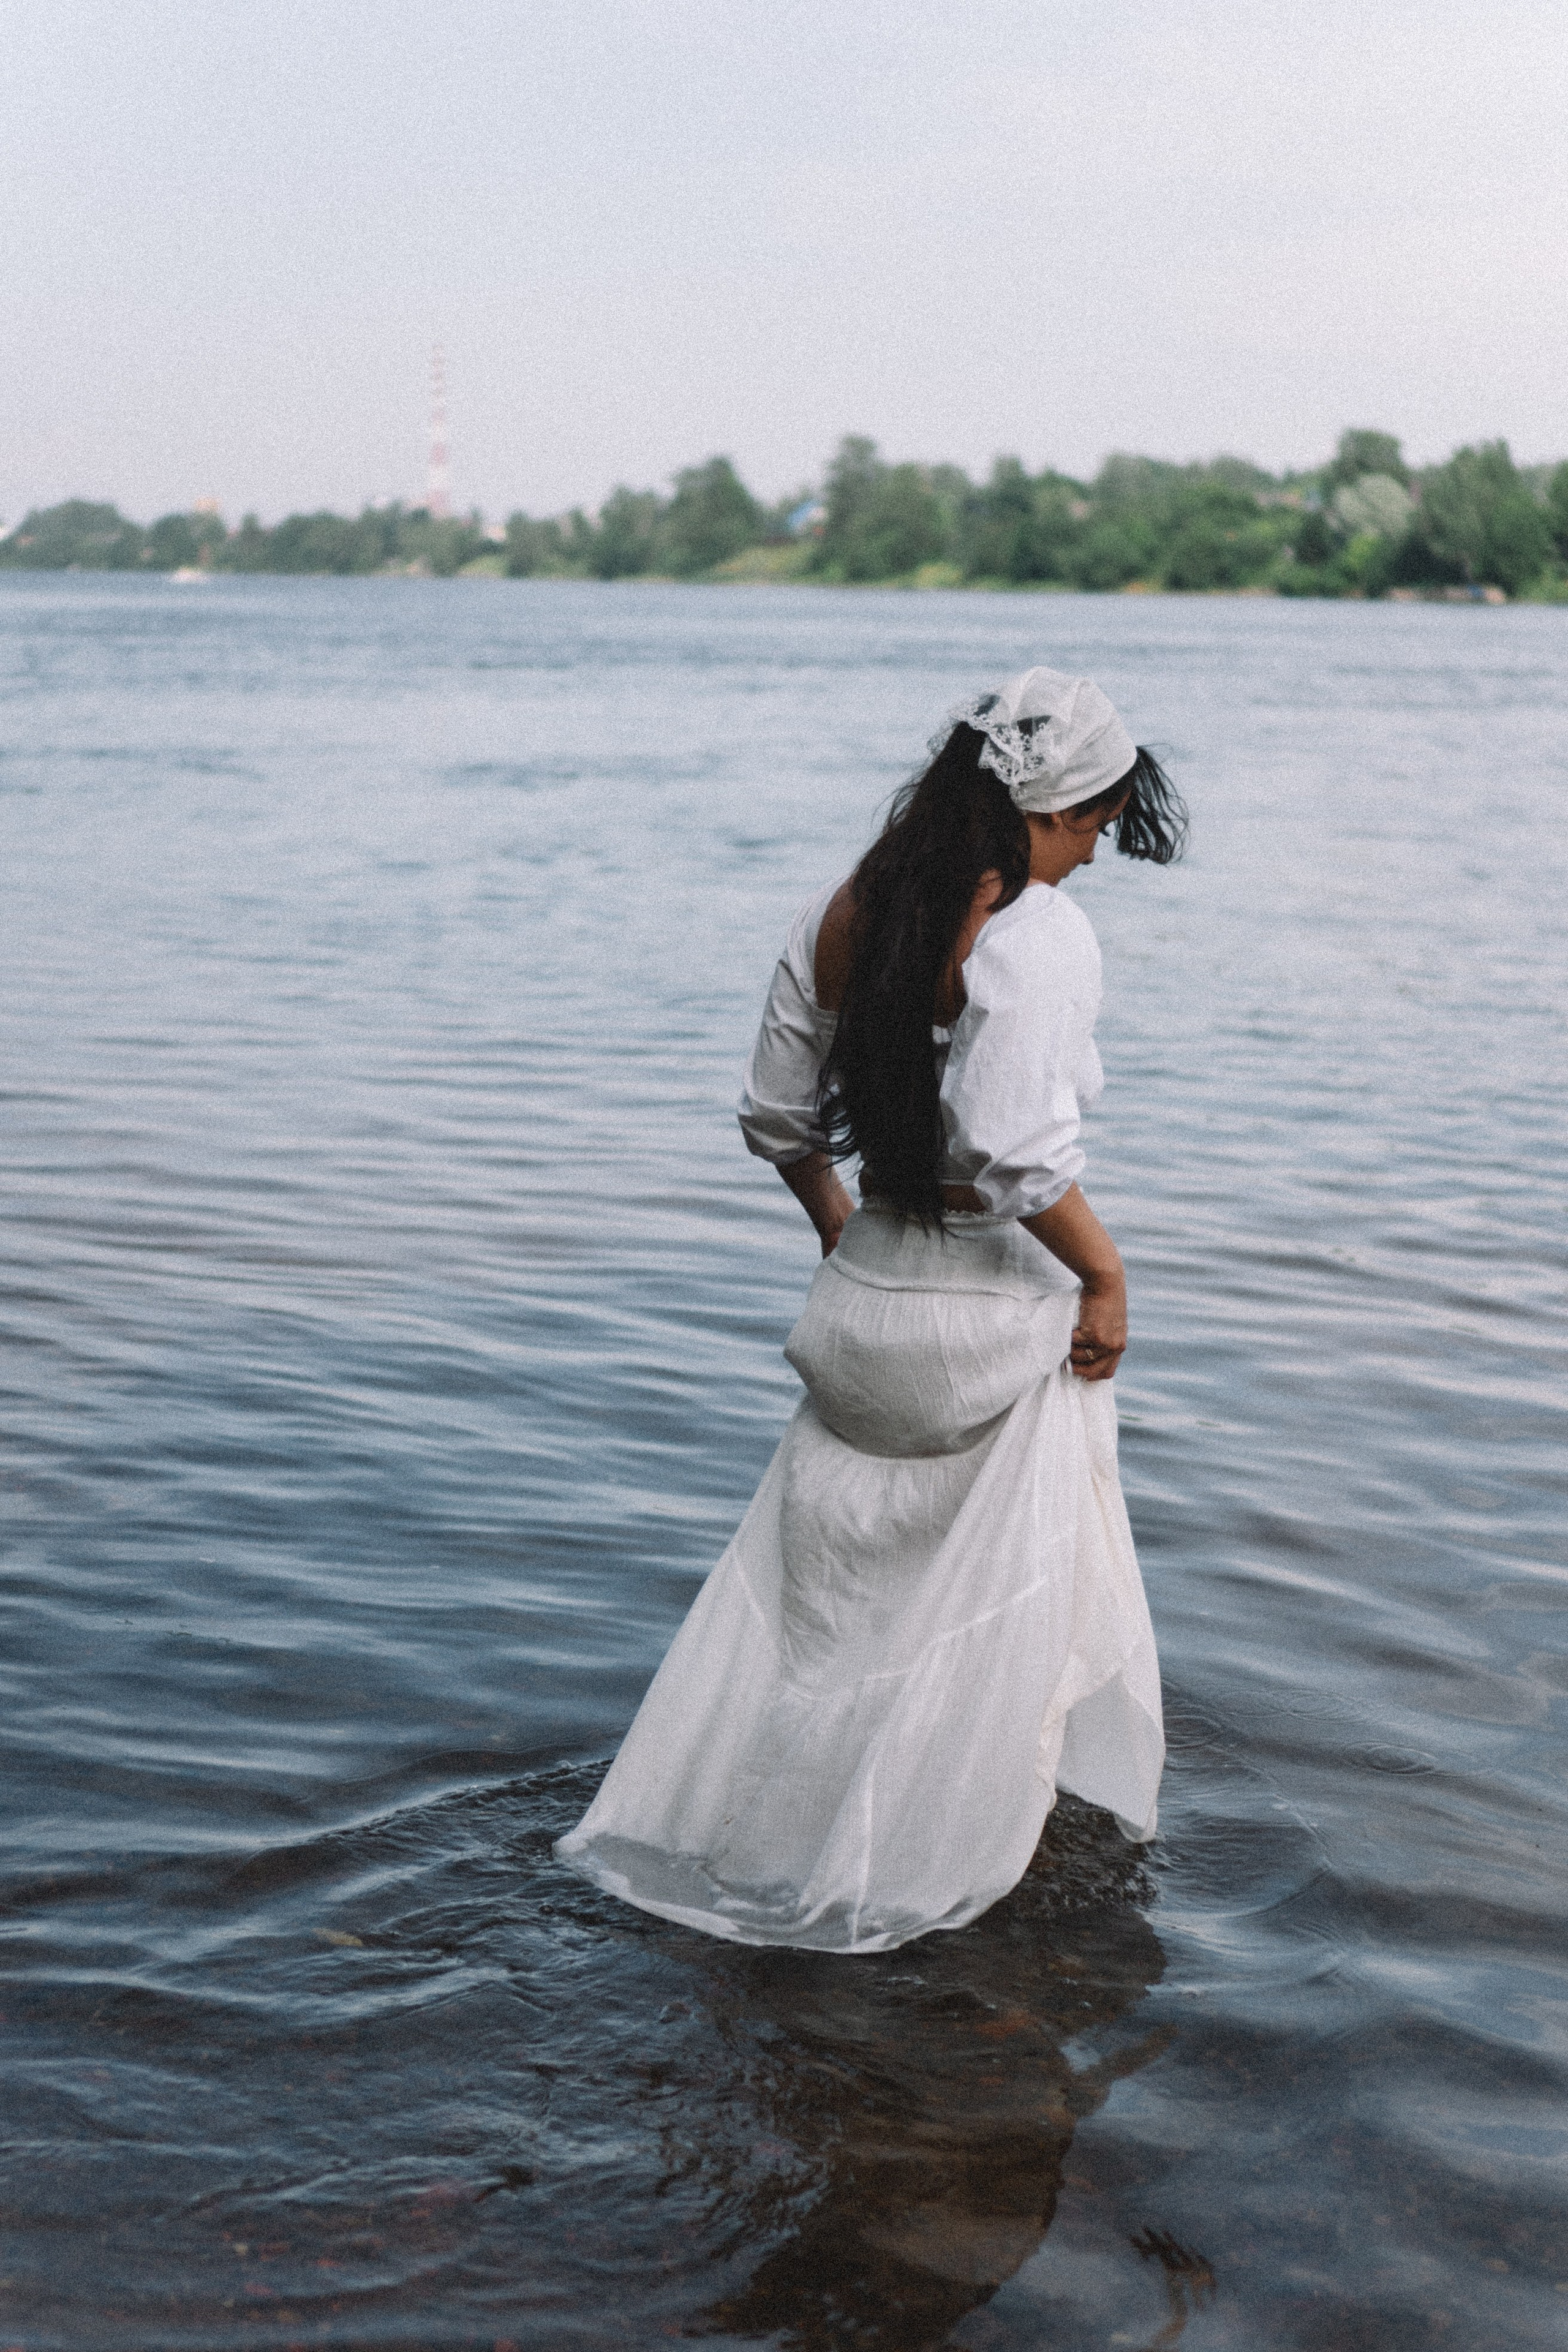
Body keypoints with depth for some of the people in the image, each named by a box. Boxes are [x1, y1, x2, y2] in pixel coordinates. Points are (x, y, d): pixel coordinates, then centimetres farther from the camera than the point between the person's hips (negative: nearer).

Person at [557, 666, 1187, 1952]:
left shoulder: (841, 914, 2)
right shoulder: (1038, 933, -20)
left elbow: (776, 1113, 10)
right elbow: (1019, 1150, -29)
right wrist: (1106, 1276, -15)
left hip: (864, 1288, 6)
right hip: (992, 1310, -6)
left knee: (816, 1557, 22)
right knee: (1007, 1577, 15)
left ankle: (712, 1819, 31)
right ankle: (963, 1844, 29)